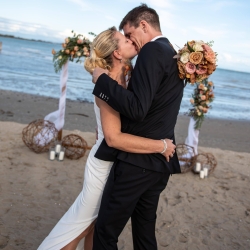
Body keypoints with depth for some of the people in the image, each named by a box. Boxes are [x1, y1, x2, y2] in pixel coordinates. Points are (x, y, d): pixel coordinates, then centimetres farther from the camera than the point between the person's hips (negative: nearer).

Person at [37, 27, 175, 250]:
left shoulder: (122, 81, 2)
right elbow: (113, 137, -32)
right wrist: (161, 146, -27)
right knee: (83, 222, 10)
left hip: (118, 164, 8)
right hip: (106, 164, -8)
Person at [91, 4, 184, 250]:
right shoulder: (176, 56, 16)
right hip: (162, 160, 10)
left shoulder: (152, 50, -13)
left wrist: (102, 79, -14)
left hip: (137, 159, -10)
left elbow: (137, 109, -24)